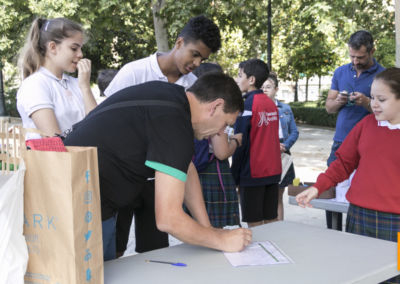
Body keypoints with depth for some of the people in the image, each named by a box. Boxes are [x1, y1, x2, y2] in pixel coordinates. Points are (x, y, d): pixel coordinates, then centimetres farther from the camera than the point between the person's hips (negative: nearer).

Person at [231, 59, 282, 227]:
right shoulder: (271, 103, 7)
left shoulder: (248, 104, -12)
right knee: (270, 223, 11)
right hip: (273, 171, 7)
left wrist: (234, 177, -6)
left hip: (253, 174, -7)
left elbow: (241, 143, -12)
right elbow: (272, 138, 11)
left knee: (255, 225, 0)